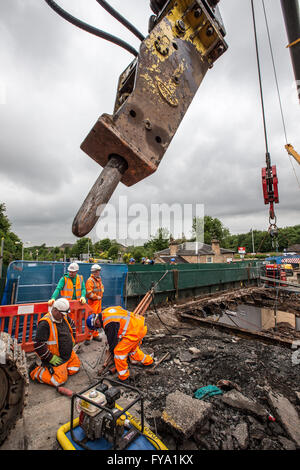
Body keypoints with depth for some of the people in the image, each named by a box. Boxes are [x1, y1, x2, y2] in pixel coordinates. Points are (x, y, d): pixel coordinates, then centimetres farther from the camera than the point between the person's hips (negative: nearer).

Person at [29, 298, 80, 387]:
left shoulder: (64, 317, -1)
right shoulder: (45, 323, -25)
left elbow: (72, 325, 19)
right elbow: (39, 345, -25)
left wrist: (72, 341, 15)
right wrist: (51, 358, -20)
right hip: (55, 357, -8)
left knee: (76, 366, 12)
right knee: (60, 379, -10)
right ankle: (35, 371, 6)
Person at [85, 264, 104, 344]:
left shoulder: (99, 279, 12)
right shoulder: (90, 280, -15)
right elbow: (89, 293, -21)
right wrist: (97, 297, -13)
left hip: (99, 301, 8)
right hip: (93, 302, -8)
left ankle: (95, 335, 28)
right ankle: (88, 337, 1)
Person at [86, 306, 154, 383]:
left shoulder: (109, 323, -18)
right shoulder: (105, 312, 10)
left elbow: (112, 339, -7)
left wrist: (112, 352, 14)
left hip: (135, 331, -10)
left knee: (119, 351, -1)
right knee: (131, 347, 31)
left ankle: (124, 378, 14)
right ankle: (148, 361, 49)